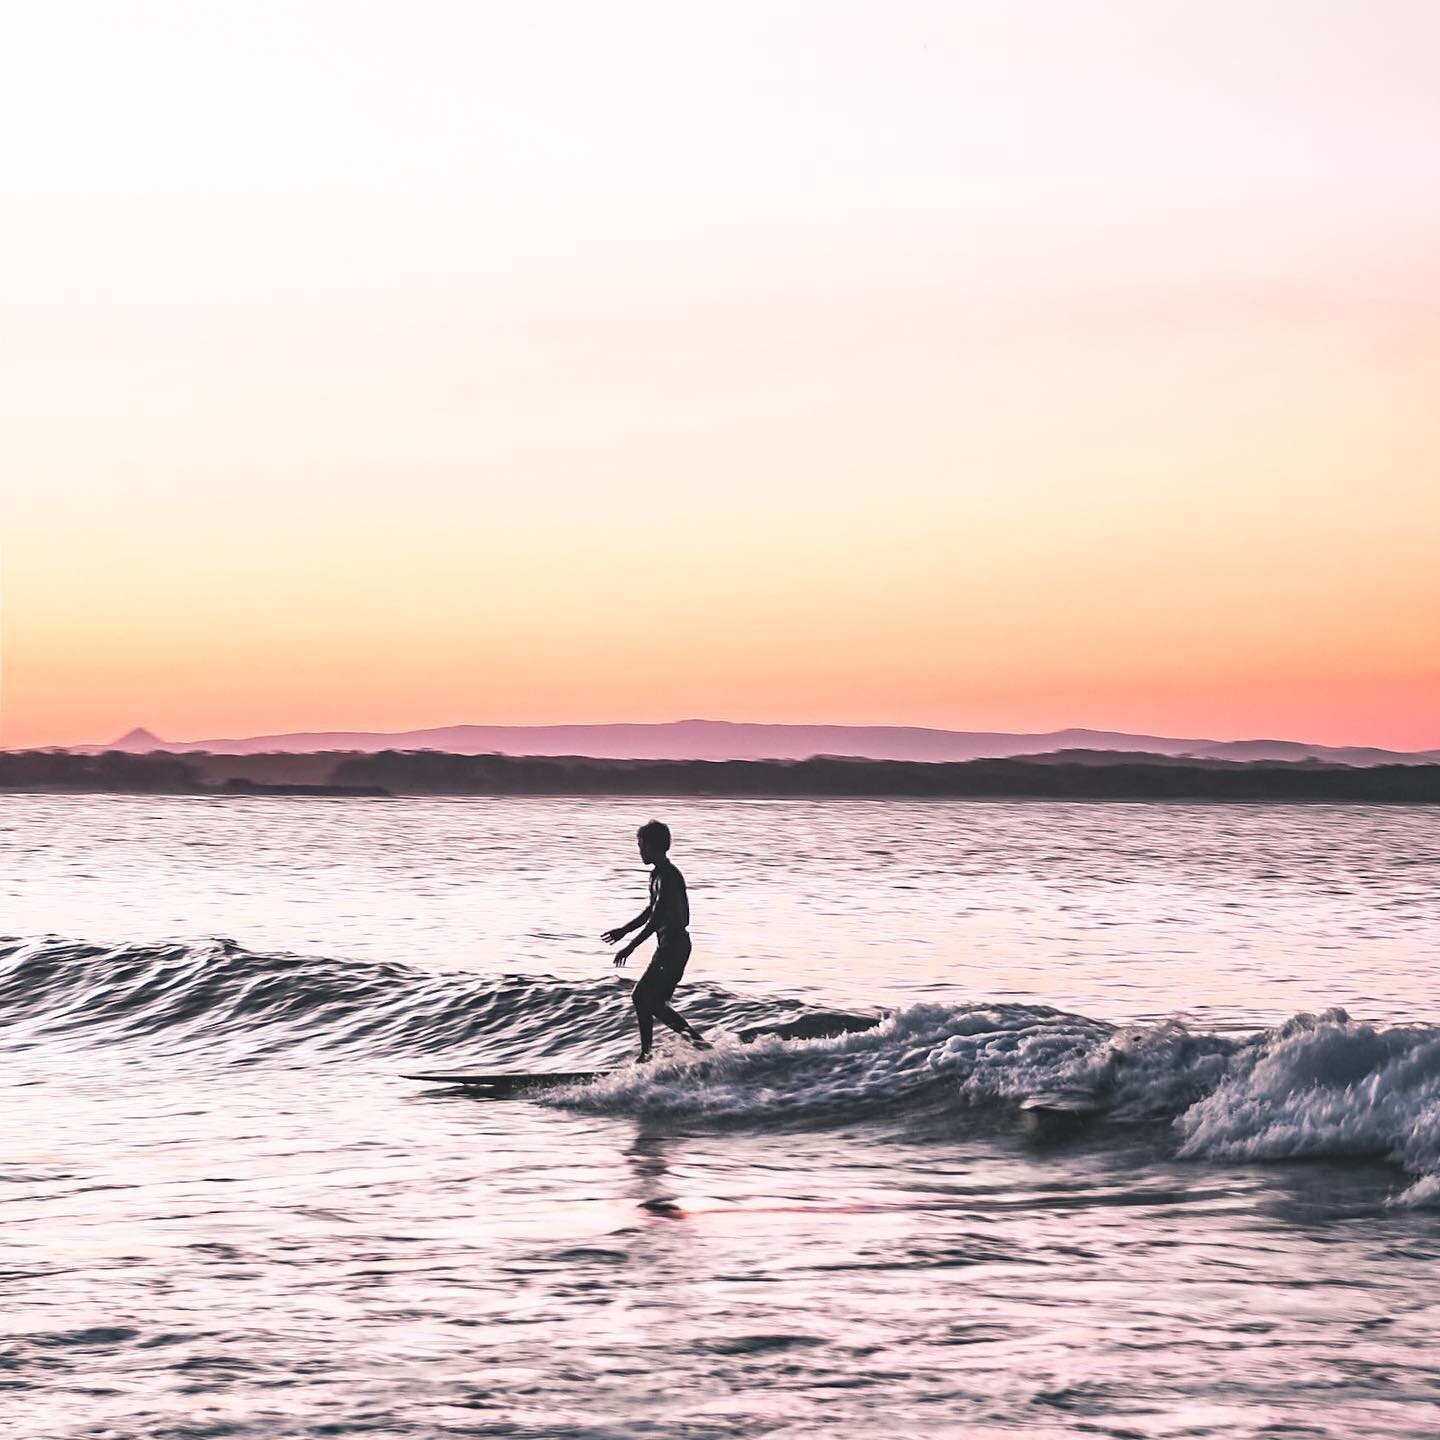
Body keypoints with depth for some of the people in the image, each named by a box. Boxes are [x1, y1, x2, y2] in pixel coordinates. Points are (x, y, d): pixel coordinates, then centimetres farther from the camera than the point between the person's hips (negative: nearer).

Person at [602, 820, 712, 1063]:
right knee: (641, 997, 13)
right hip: (667, 946, 10)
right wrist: (624, 931, 32)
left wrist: (631, 946, -25)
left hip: (674, 946, -10)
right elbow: (651, 911, 27)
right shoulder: (658, 873, 13)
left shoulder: (668, 876, -18)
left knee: (653, 1002, -13)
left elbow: (657, 918, -24)